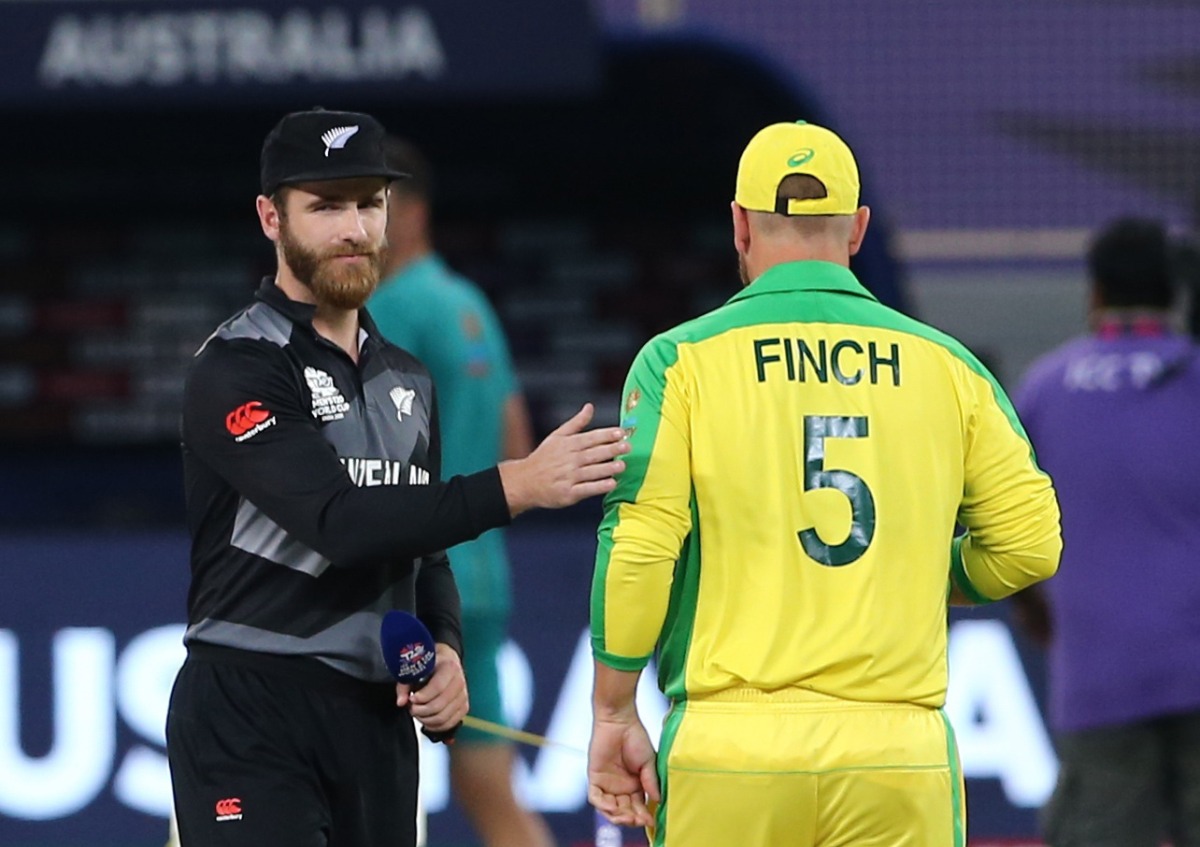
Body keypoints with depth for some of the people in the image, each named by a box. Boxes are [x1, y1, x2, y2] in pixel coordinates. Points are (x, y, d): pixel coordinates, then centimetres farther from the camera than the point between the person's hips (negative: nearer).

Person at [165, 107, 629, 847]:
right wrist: (516, 487, -29)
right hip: (249, 714, -7)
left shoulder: (407, 380, 16)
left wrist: (446, 650, 2)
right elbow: (340, 522, -22)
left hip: (376, 716, 7)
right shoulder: (236, 369, -10)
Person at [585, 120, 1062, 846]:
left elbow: (637, 548, -5)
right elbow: (1029, 543, 7)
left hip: (730, 745, -1)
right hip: (901, 754, 1)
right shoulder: (945, 366, 9)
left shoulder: (684, 360, 2)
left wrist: (615, 716, 3)